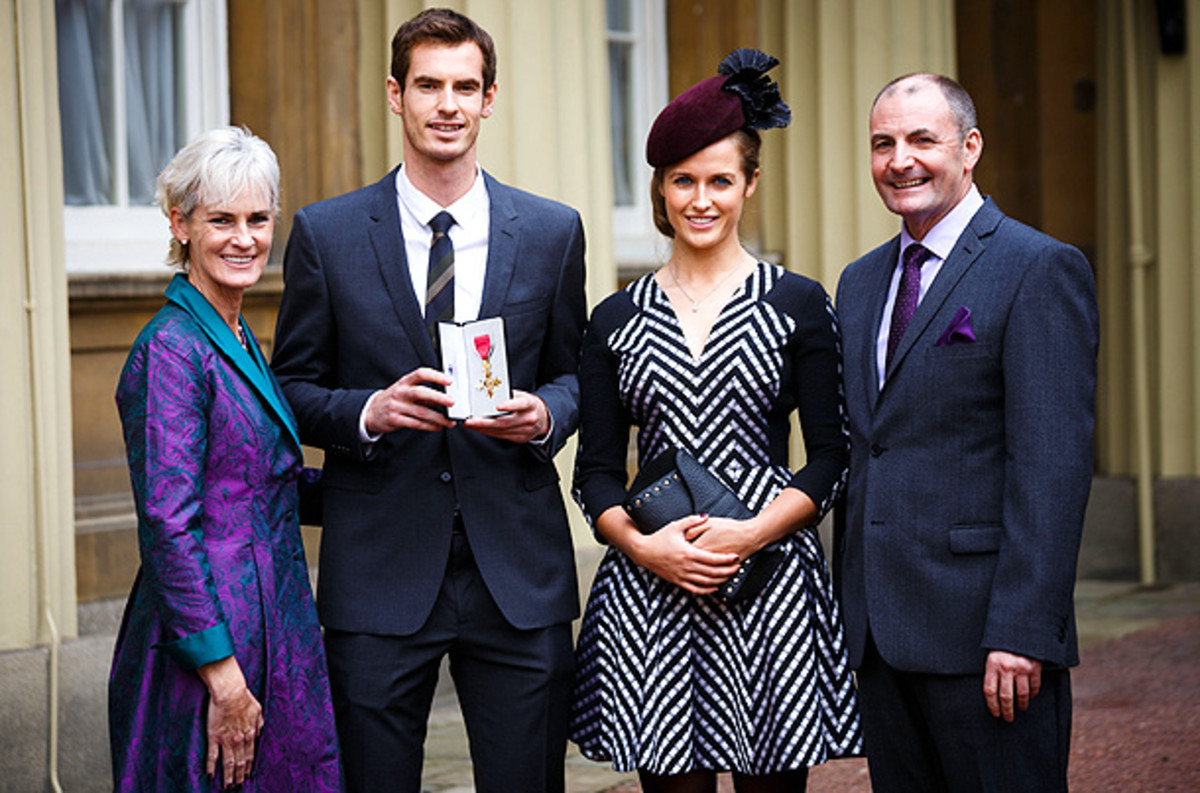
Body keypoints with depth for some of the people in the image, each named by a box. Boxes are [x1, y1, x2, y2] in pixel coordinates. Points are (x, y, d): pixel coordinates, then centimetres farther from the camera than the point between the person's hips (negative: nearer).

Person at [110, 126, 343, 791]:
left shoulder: (239, 341, 14)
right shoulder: (173, 349, -14)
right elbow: (168, 523, -20)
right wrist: (223, 674, -21)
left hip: (268, 633, 9)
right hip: (211, 641, -9)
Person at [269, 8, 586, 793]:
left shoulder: (552, 231, 7)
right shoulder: (327, 234, 2)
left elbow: (573, 373, 14)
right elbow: (293, 387, 6)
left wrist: (545, 415, -9)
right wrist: (369, 412, -15)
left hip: (517, 571, 1)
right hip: (378, 572, -1)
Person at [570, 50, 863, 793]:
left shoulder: (799, 304, 4)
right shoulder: (616, 320, 9)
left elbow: (831, 458, 2)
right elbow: (597, 469, 9)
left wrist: (750, 533, -13)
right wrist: (643, 546, -10)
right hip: (648, 590, 1)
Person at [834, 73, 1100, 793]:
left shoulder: (1040, 269, -7)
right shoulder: (861, 282, 17)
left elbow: (1053, 464, -14)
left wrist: (1021, 630, -19)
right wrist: (849, 607, 13)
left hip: (981, 627, -7)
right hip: (879, 630, 7)